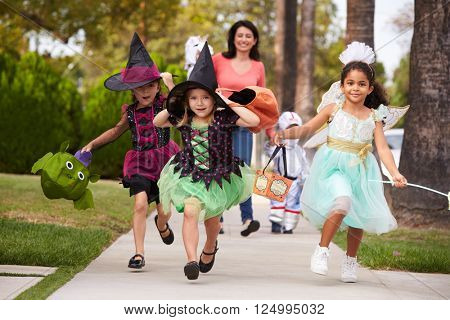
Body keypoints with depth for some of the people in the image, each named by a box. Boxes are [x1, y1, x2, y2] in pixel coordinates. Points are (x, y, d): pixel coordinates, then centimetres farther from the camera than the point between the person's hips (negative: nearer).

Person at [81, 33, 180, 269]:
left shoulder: (164, 104, -6)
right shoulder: (130, 112, 4)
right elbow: (116, 131, 23)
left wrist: (169, 83, -25)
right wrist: (91, 145, 21)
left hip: (164, 160, -2)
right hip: (140, 162, 2)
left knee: (165, 209, 5)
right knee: (140, 203, -18)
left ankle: (161, 225, 45)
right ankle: (139, 254, -13)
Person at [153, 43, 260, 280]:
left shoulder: (223, 118, -15)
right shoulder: (184, 119, -6)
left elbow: (254, 121, -26)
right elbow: (157, 123, 10)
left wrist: (230, 104, -23)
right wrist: (172, 107, -6)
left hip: (219, 176, 0)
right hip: (190, 174, 0)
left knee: (212, 218, 17)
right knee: (190, 211, -23)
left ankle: (209, 249, 49)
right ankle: (191, 259, -26)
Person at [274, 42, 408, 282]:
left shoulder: (373, 117, 1)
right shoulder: (333, 110, -2)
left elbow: (382, 148, -4)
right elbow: (307, 128, -1)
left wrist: (395, 173, -17)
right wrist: (286, 133, -20)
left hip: (360, 171, 3)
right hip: (333, 167, -3)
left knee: (358, 218, 8)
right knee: (342, 203, -28)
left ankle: (350, 262, 32)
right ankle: (322, 251, -12)